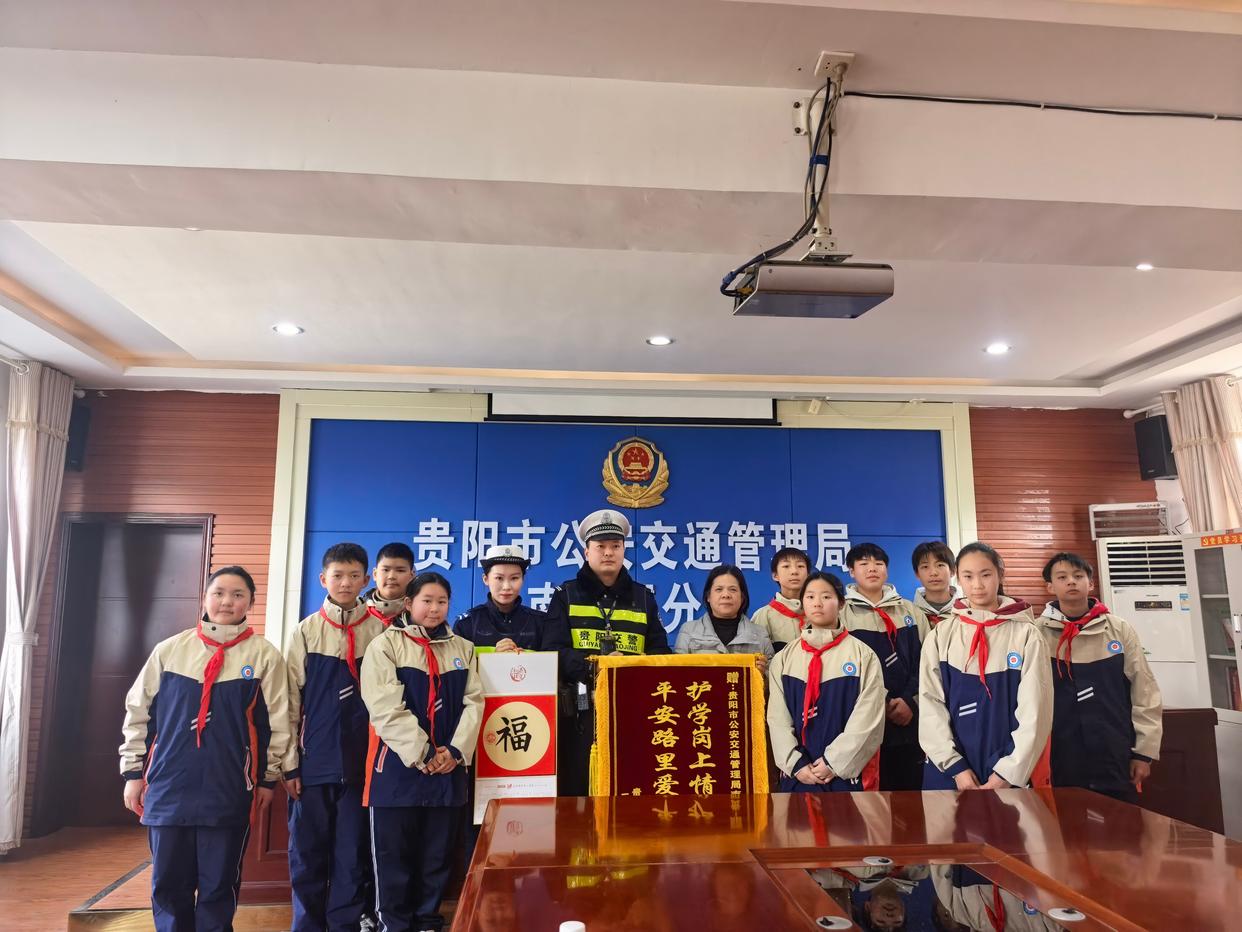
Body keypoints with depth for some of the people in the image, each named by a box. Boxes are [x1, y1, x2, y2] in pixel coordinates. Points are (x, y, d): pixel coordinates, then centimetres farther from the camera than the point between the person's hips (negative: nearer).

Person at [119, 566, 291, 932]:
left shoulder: (264, 654, -3)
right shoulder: (169, 649, 3)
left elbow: (276, 722, 1)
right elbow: (139, 711, 10)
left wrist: (268, 778, 3)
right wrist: (133, 771, 9)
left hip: (229, 792, -2)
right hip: (169, 788, 2)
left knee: (219, 886, 7)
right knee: (168, 885, 10)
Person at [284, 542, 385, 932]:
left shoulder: (381, 630, 0)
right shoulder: (305, 632, 2)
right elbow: (290, 701, 2)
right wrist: (289, 763, -1)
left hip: (362, 762, 0)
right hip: (314, 763, 1)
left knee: (354, 853, 7)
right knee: (308, 853, 9)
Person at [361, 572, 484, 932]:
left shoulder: (462, 649, 10)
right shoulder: (385, 645, -3)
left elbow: (473, 703, 4)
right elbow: (386, 708, -12)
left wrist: (456, 751, -10)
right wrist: (422, 755, -15)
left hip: (447, 767, 4)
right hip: (398, 766, -3)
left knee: (438, 852, 12)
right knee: (394, 852, 7)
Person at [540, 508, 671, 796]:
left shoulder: (643, 597, 15)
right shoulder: (566, 595, 8)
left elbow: (660, 653, 9)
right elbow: (553, 652, -4)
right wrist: (593, 666, -22)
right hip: (580, 712, -2)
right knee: (578, 788, 1)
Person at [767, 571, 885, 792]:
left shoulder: (862, 655, -1)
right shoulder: (784, 658, 6)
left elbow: (868, 718, -7)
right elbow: (777, 717, 2)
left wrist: (834, 762, -11)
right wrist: (796, 764, -8)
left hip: (849, 772, -2)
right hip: (798, 774, 2)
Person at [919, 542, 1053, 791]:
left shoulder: (1026, 634, -2)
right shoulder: (940, 636, 1)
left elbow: (1035, 710, -6)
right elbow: (930, 704, -2)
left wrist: (1008, 773, -11)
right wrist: (955, 766, -9)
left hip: (1008, 775, -1)